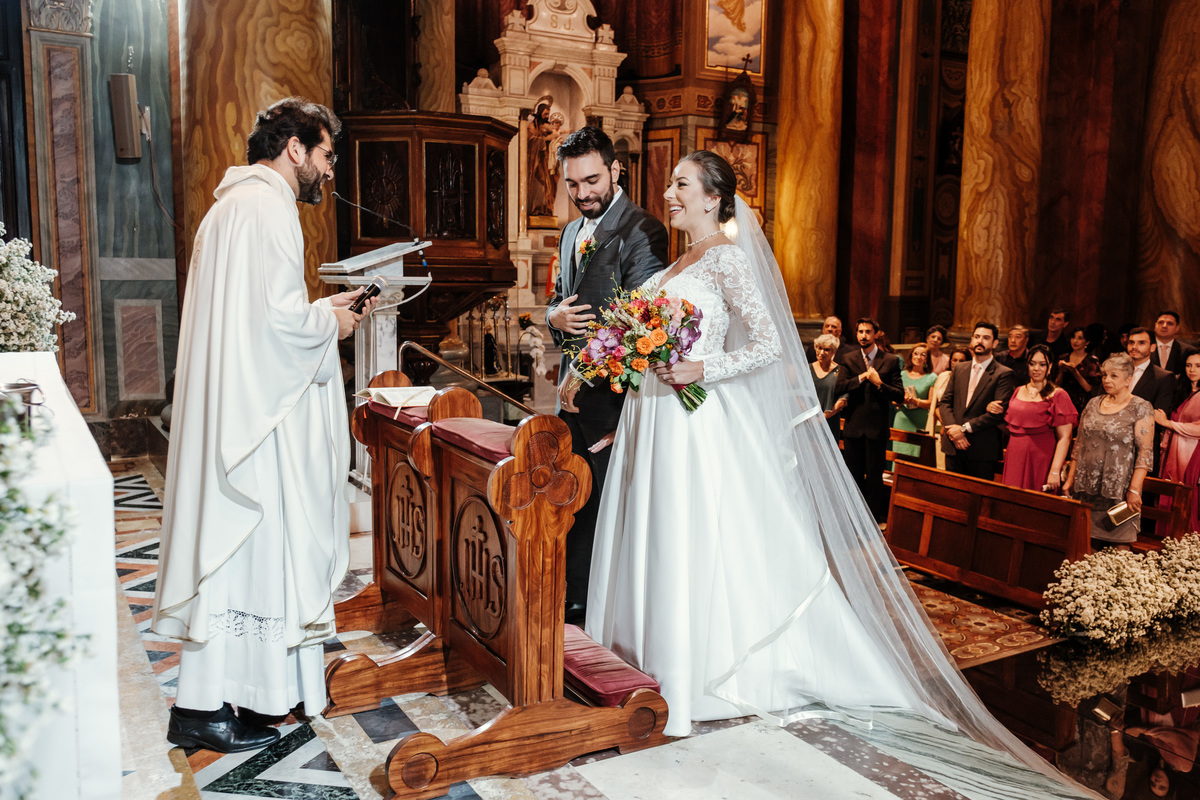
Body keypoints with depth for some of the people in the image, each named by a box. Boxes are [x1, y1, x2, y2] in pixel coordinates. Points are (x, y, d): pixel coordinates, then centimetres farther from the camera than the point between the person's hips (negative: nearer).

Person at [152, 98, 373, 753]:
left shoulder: (236, 203, 19)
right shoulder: (266, 207, -15)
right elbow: (276, 316, -24)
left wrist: (323, 307, 17)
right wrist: (330, 323, -6)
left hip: (237, 401, 11)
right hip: (256, 409, -11)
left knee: (233, 544, 15)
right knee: (248, 545, -5)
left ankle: (270, 682, 27)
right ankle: (202, 706, 4)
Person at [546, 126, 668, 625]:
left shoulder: (641, 231, -11)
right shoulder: (571, 232, 16)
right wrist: (555, 316, -2)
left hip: (614, 391, -8)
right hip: (574, 389, 8)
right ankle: (574, 600, 27)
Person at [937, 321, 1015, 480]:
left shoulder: (1003, 374, -4)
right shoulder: (959, 369, 14)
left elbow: (999, 412, -13)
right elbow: (944, 401, 10)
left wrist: (964, 428, -14)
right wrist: (952, 428, -8)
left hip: (982, 450, -5)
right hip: (954, 446, 5)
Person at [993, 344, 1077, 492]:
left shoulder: (1058, 395, -5)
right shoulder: (1018, 391, 12)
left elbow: (1064, 437, -11)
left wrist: (1055, 471, -19)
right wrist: (995, 415, 1)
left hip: (1040, 462, -5)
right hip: (1014, 460, 5)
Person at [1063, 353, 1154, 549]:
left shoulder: (1141, 408, -3)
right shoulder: (1093, 404, 13)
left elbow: (1145, 452, -9)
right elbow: (1079, 444, 16)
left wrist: (1134, 490, -16)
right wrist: (1070, 480, 12)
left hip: (1118, 489, -5)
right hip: (1086, 488, 5)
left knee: (1119, 544, -4)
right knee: (1089, 545, 6)